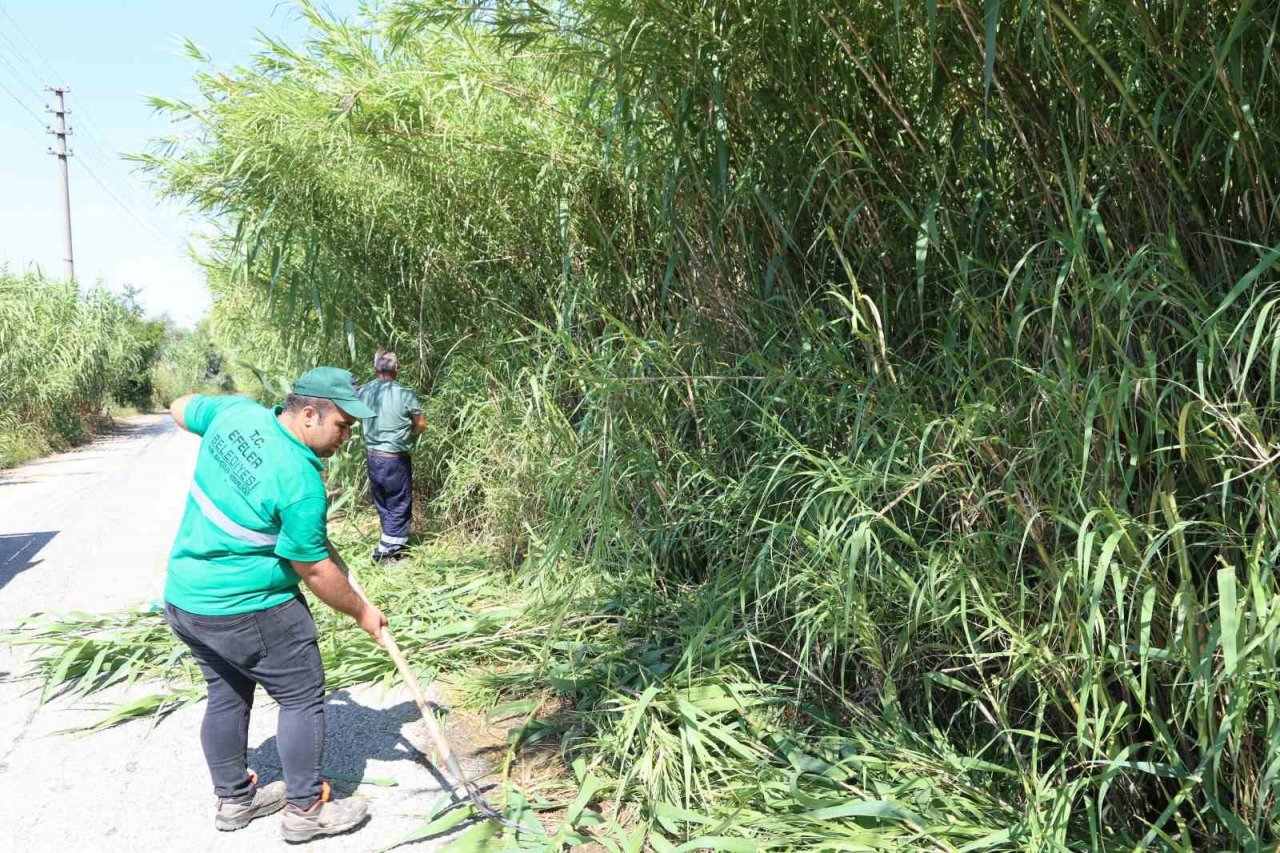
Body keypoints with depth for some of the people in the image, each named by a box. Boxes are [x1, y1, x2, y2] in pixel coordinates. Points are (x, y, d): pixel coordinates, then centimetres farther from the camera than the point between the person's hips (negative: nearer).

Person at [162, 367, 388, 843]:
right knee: (302, 696, 7)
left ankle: (234, 799, 37)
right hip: (246, 608, -8)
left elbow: (180, 409, 17)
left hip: (182, 598, 9)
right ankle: (304, 810, 17)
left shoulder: (235, 412, -6)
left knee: (226, 696, 21)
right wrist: (361, 613, -3)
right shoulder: (300, 481, -26)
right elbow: (315, 571, -17)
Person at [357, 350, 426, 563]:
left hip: (372, 456, 5)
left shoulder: (364, 392, -3)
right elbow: (421, 424, -5)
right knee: (399, 506, 7)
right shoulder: (405, 394, -15)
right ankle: (385, 552, 7)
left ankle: (395, 544, 31)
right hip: (395, 459, -5)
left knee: (383, 505, 18)